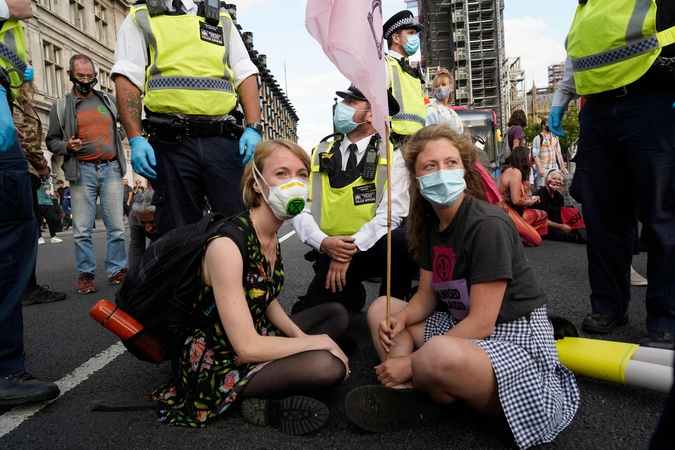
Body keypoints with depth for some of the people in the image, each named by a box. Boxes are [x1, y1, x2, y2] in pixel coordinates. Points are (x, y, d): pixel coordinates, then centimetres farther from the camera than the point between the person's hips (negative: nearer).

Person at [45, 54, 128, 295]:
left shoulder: (109, 100, 14)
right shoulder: (61, 105, 6)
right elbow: (51, 141, 8)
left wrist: (119, 136, 10)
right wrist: (67, 146, -11)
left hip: (111, 169, 2)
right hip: (82, 172, -2)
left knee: (116, 226, 1)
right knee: (82, 230, -1)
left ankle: (117, 271, 10)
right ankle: (85, 275, 8)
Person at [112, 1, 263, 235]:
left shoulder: (222, 21, 23)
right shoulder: (140, 20, 17)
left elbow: (246, 76, 14)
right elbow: (127, 79, 6)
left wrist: (253, 128, -2)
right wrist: (135, 140, -9)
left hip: (223, 140, 1)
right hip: (171, 144, -1)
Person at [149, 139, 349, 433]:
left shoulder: (271, 235, 0)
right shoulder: (227, 245, -28)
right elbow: (247, 348, -28)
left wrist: (302, 338, -4)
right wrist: (318, 342, -17)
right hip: (216, 362, -9)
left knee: (338, 313, 13)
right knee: (329, 366, -30)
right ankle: (264, 402, -3)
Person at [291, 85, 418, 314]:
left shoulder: (390, 155, -6)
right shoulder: (320, 154, 2)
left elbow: (391, 212, -16)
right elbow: (300, 209, -3)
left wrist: (352, 249, -23)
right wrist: (323, 242, -20)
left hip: (375, 249, -2)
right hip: (332, 253, 2)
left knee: (407, 241, -34)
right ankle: (350, 295, 23)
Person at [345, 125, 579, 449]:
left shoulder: (488, 226, -22)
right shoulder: (430, 223, 2)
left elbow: (481, 324, -23)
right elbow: (427, 294, 8)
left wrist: (412, 362, -21)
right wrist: (399, 319, -14)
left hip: (512, 338, -8)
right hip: (463, 328, 9)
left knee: (439, 355, -39)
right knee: (381, 310, 9)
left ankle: (416, 390, -5)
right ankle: (408, 392, -12)